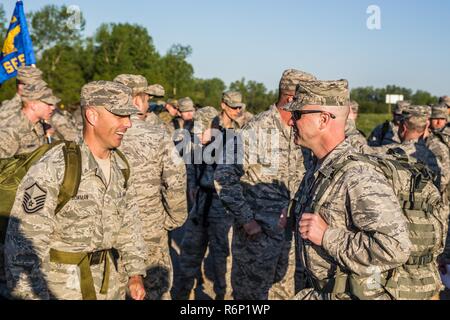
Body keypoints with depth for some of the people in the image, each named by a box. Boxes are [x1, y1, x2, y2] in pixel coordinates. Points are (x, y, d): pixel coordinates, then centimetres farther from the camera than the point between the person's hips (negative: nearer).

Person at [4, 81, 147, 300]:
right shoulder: (51, 169, -21)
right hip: (64, 288, -6)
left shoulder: (120, 166, 1)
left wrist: (135, 273, 10)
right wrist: (34, 296, -19)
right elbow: (25, 243, -20)